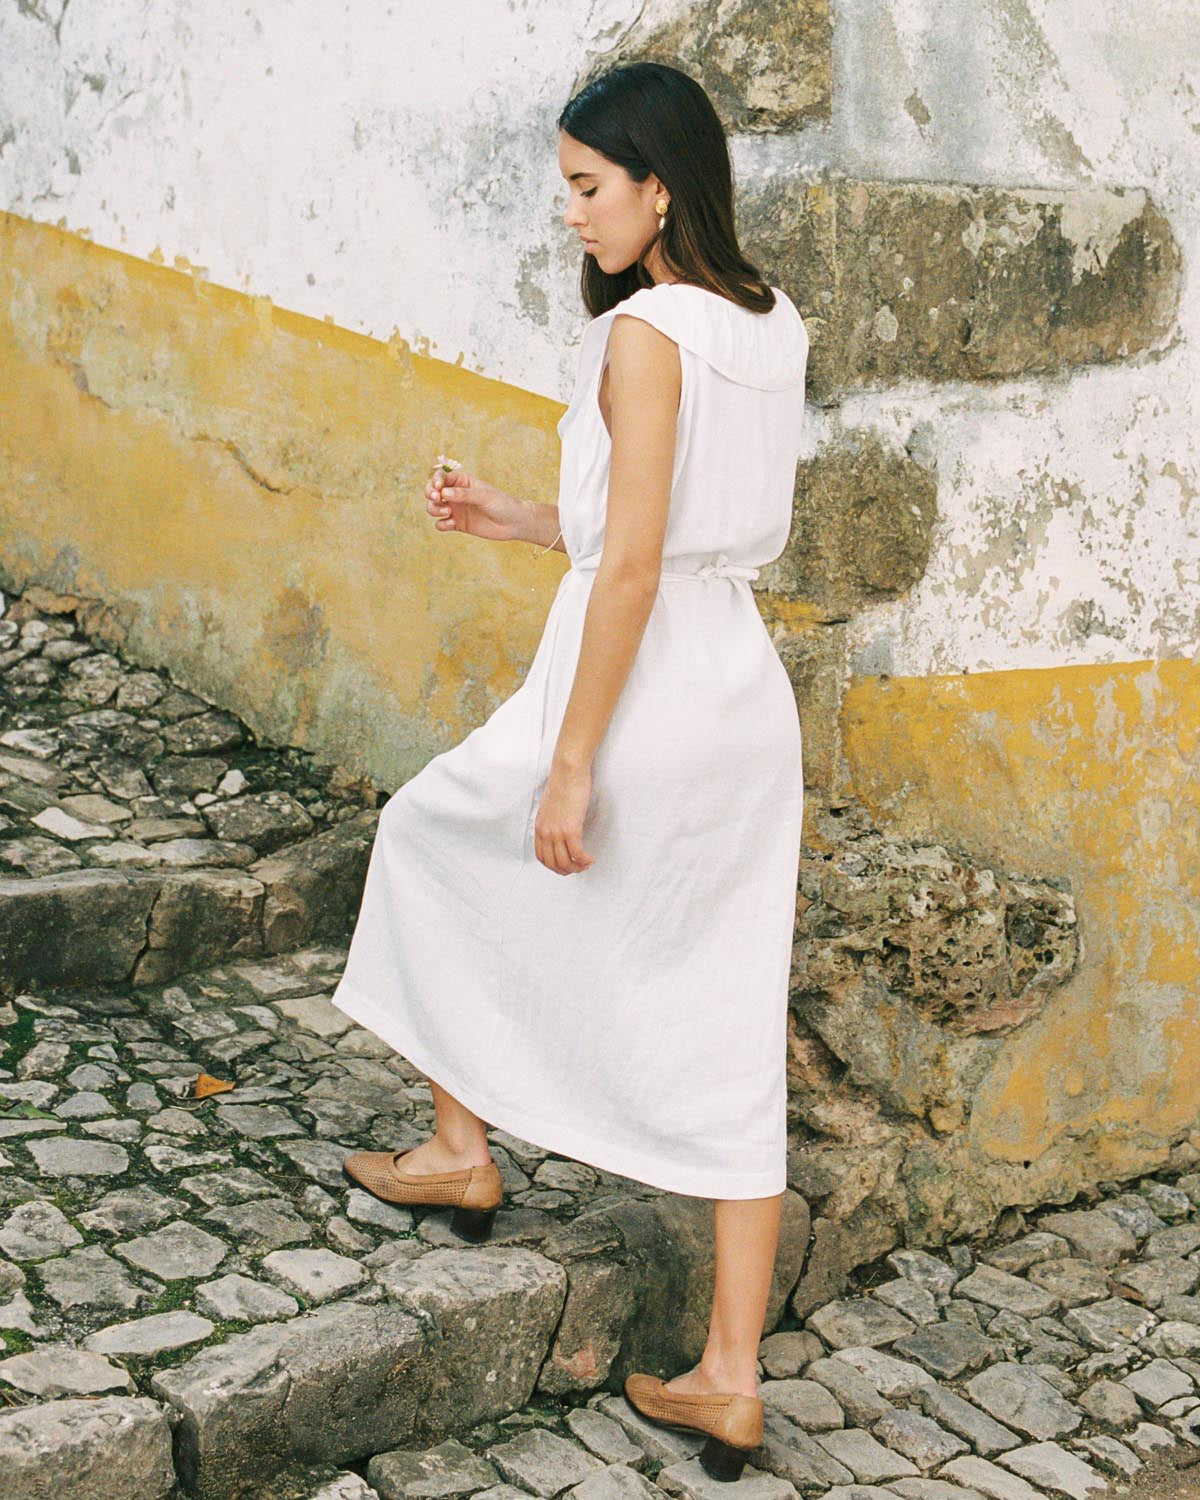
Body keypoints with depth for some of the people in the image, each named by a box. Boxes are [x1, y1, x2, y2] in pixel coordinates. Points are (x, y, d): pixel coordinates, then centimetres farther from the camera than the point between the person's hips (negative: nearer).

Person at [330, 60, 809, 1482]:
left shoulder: (644, 335, -15)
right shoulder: (770, 324, 10)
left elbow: (632, 567, -19)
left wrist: (570, 766, -15)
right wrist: (520, 520, 19)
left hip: (645, 689, -8)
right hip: (746, 694, 8)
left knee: (434, 834, 22)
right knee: (729, 1043, 9)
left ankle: (461, 1147, 33)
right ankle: (730, 1379, 16)